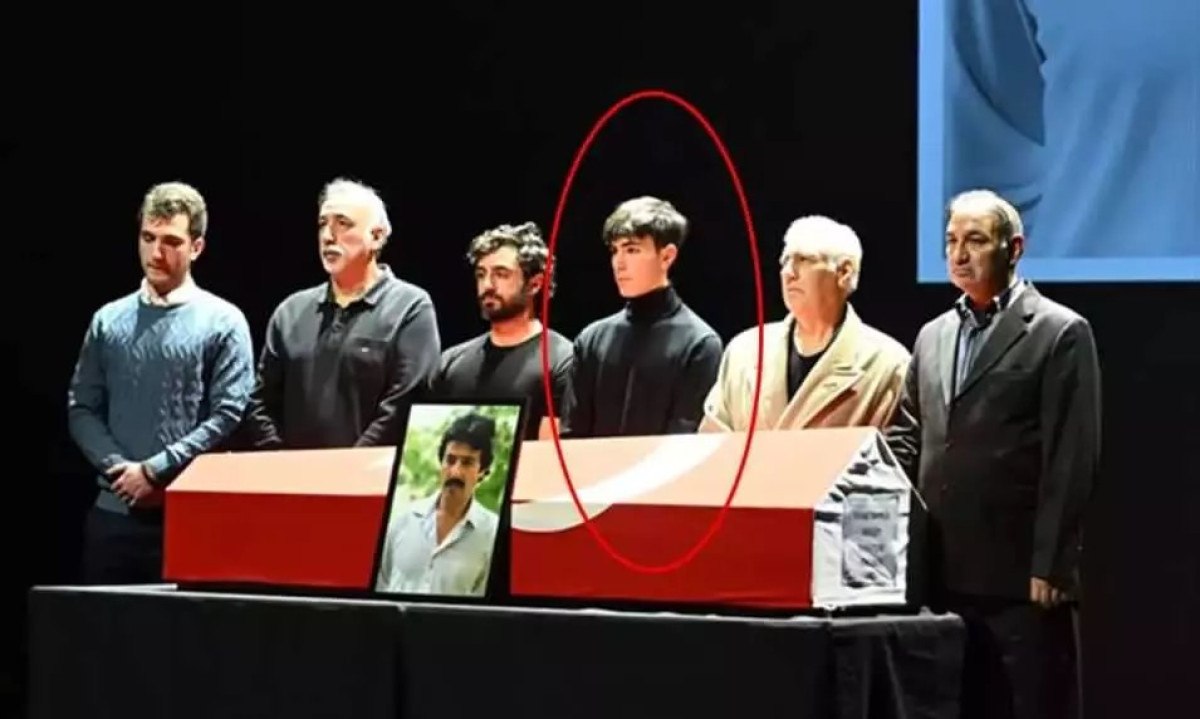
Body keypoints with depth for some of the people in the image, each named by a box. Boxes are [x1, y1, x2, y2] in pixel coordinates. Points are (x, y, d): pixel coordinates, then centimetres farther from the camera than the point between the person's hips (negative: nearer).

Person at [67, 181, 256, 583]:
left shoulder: (222, 322, 1)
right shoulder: (109, 321, 12)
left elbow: (229, 416, -7)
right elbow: (81, 409, 10)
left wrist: (156, 470, -12)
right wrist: (119, 469, -7)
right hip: (114, 509, 4)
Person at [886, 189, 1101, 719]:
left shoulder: (1060, 333, -3)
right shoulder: (933, 336, 17)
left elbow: (1071, 462, -8)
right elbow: (906, 439, 17)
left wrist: (1050, 566, -13)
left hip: (1020, 575, -6)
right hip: (943, 573, 6)